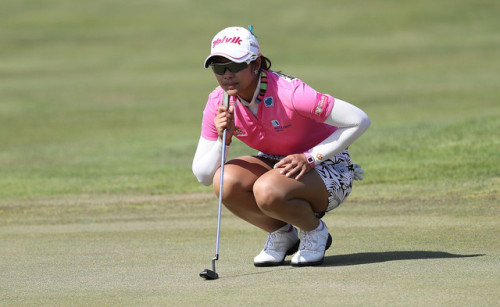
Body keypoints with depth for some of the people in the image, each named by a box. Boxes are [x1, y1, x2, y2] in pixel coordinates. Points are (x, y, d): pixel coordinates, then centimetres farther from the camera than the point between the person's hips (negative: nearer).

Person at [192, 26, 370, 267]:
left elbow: (359, 121, -27)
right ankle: (281, 234, 1)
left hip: (326, 165, -5)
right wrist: (222, 141, -29)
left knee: (267, 190, -36)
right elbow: (203, 175, -11)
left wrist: (310, 158, -26)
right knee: (226, 181, -27)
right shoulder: (217, 103, -12)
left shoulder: (287, 92, -28)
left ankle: (314, 231, -3)